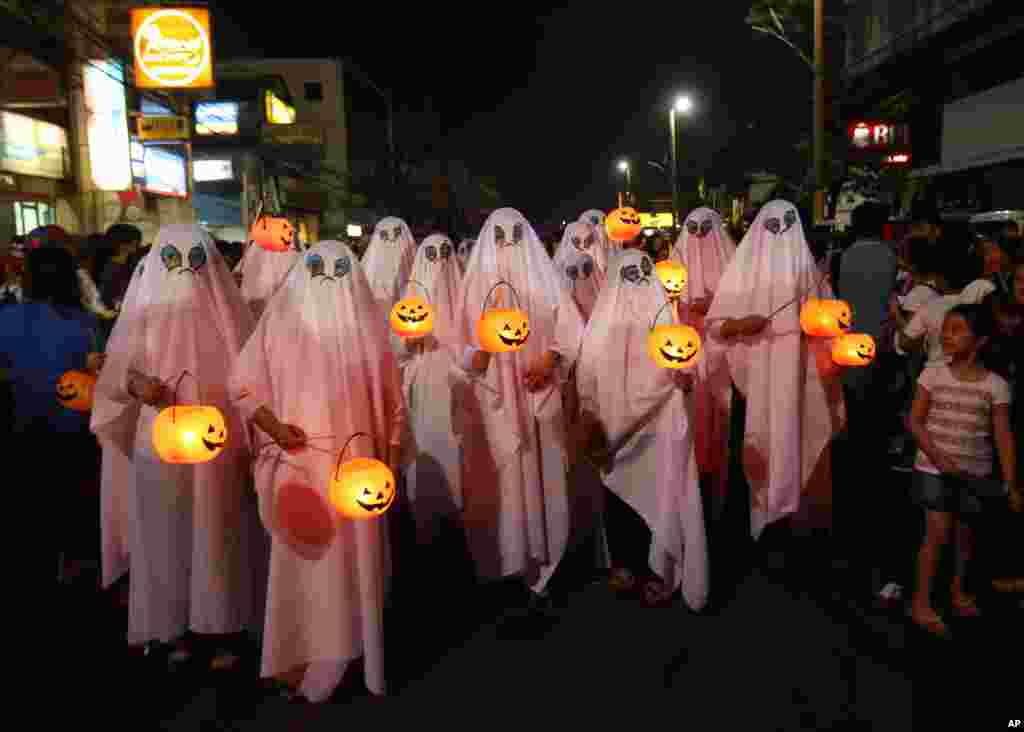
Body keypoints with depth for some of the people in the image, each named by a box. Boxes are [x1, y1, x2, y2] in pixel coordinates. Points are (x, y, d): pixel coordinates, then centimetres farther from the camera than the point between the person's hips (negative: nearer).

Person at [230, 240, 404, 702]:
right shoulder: (281, 322, 0)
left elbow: (391, 403, 6)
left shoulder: (367, 329, 5)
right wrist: (273, 425, -14)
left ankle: (355, 654, 25)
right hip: (301, 465, -1)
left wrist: (392, 465, 2)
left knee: (356, 561, 9)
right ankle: (299, 660, 19)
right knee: (304, 562, 4)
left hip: (357, 466, 2)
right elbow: (241, 383, 2)